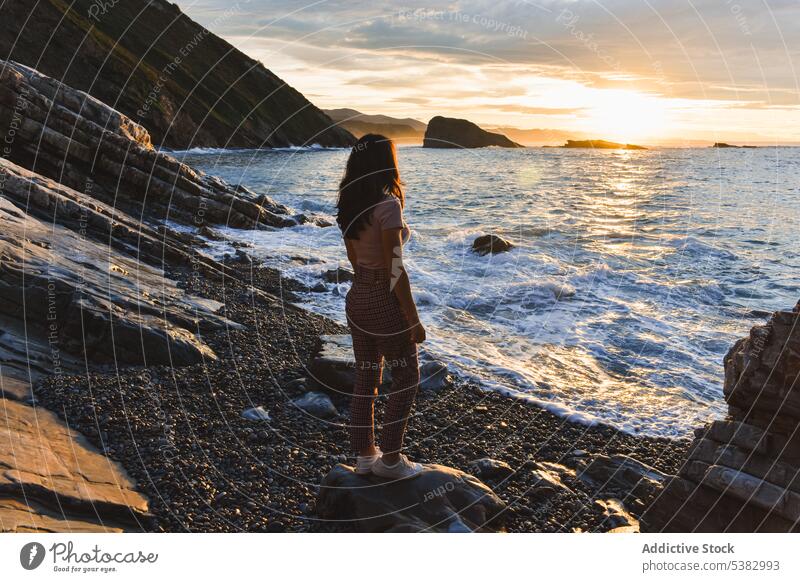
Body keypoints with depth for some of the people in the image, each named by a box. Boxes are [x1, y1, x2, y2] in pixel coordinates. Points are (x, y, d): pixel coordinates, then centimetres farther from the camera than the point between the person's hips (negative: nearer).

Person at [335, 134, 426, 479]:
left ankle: (364, 456, 26)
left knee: (365, 380, 16)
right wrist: (414, 319, -15)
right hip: (386, 303, -8)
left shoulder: (349, 206, 5)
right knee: (406, 379, 9)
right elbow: (395, 269, -22)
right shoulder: (388, 205, -20)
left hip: (357, 298, 8)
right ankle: (390, 459, 15)